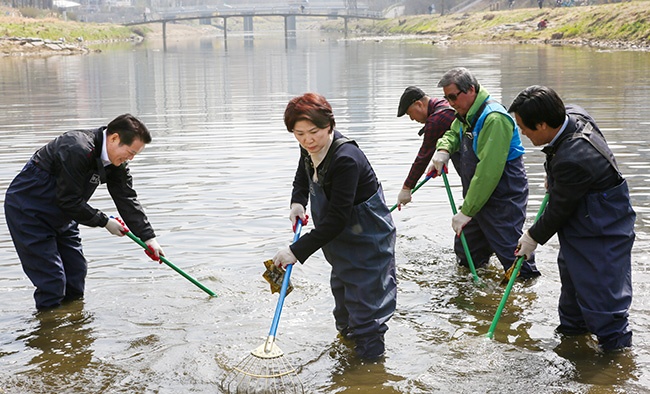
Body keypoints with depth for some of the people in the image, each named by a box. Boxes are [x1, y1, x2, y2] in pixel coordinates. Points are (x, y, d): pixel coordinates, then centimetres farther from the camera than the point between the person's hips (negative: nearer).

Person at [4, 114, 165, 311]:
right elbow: (69, 201, -28)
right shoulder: (77, 150, -32)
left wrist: (149, 237, -8)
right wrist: (104, 222, -16)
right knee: (52, 280, -10)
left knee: (76, 272, 12)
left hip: (61, 216, 9)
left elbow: (127, 200, -2)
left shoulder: (115, 162, -5)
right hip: (27, 211, -9)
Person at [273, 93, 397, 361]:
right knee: (341, 285, 28)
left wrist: (297, 251, -36)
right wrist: (297, 202, -5)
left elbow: (336, 218, -37)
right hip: (340, 237, 10)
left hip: (367, 238, -9)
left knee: (364, 297, -4)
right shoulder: (310, 149, -8)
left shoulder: (346, 159, -36)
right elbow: (302, 177, 16)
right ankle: (347, 330, 52)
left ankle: (371, 358, 10)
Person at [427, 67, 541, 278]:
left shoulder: (494, 119, -25)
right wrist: (443, 149, -3)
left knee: (515, 266, -7)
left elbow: (488, 172, -29)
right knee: (466, 256, 19)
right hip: (477, 197, 10)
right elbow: (452, 133, 24)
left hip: (504, 199, -9)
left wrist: (466, 211, -26)